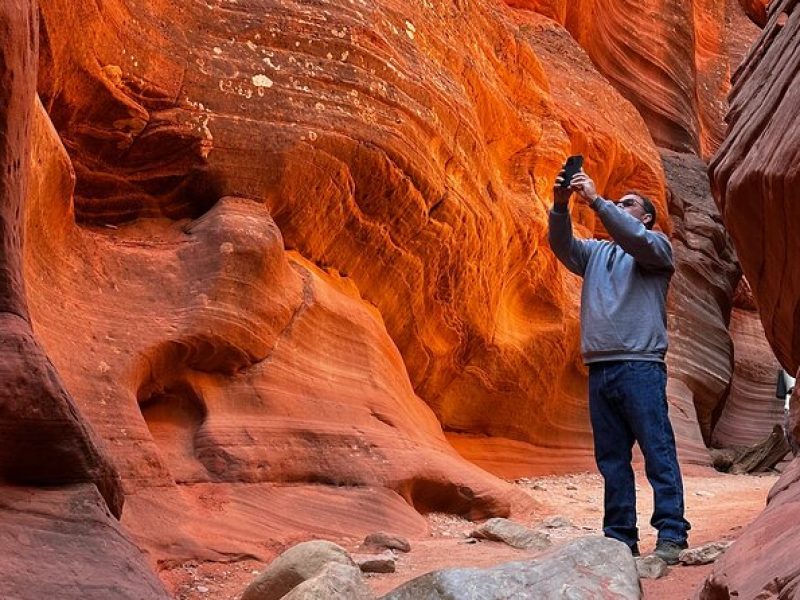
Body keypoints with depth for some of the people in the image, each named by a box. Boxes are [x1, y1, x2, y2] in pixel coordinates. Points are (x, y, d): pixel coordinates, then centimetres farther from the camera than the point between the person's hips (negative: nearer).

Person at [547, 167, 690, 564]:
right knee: (611, 457, 5)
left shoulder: (657, 246, 9)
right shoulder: (596, 252, 22)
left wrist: (596, 200, -14)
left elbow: (635, 238, -12)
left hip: (640, 364, -5)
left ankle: (671, 536, -9)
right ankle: (620, 536, 9)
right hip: (599, 367, 5)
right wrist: (560, 206, -10)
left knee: (658, 452, -8)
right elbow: (562, 246, 6)